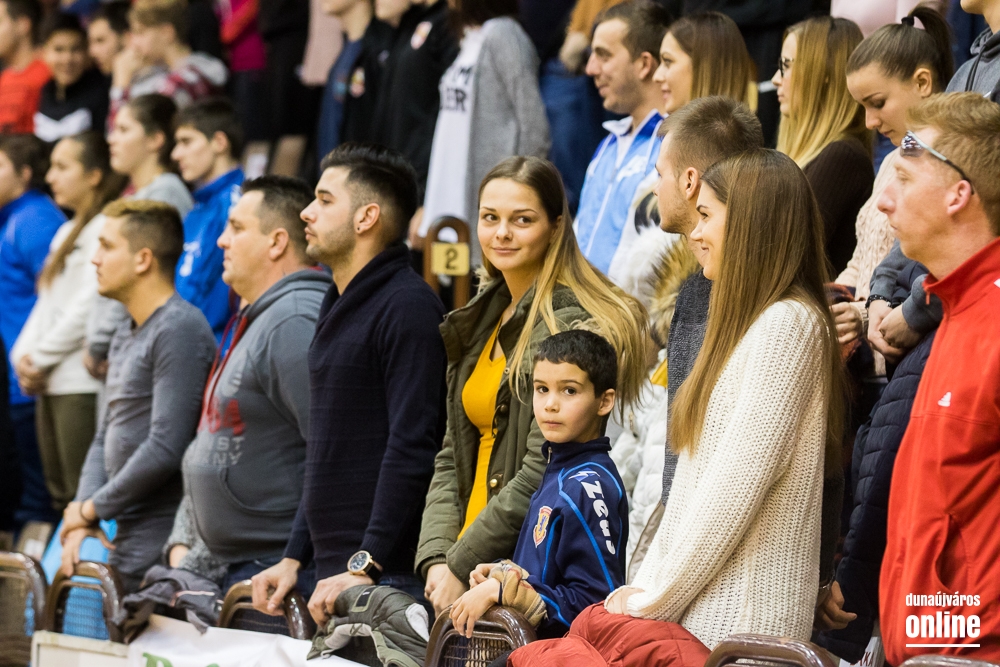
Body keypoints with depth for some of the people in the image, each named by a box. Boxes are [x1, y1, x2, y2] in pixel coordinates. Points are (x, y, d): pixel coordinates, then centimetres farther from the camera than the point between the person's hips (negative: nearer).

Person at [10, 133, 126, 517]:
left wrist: (41, 359, -10)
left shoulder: (106, 228, -9)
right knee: (60, 494, 10)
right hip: (51, 384, 9)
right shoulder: (66, 233, 21)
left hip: (82, 384, -9)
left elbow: (89, 305, -15)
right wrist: (24, 355, 4)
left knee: (82, 495, -10)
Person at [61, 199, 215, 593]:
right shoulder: (126, 335, 18)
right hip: (129, 539, 9)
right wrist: (81, 520, 6)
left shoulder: (180, 330, -13)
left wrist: (91, 508, -10)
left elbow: (164, 450, -20)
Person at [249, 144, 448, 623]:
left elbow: (411, 449, -19)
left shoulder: (407, 306, -11)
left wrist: (365, 566, -22)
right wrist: (295, 556, 19)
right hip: (333, 567, 9)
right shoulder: (339, 306, 20)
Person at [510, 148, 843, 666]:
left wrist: (656, 598, -10)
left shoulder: (787, 326, -11)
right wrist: (646, 585, 10)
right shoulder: (748, 323, 22)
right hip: (702, 610, 9)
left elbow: (739, 481, -16)